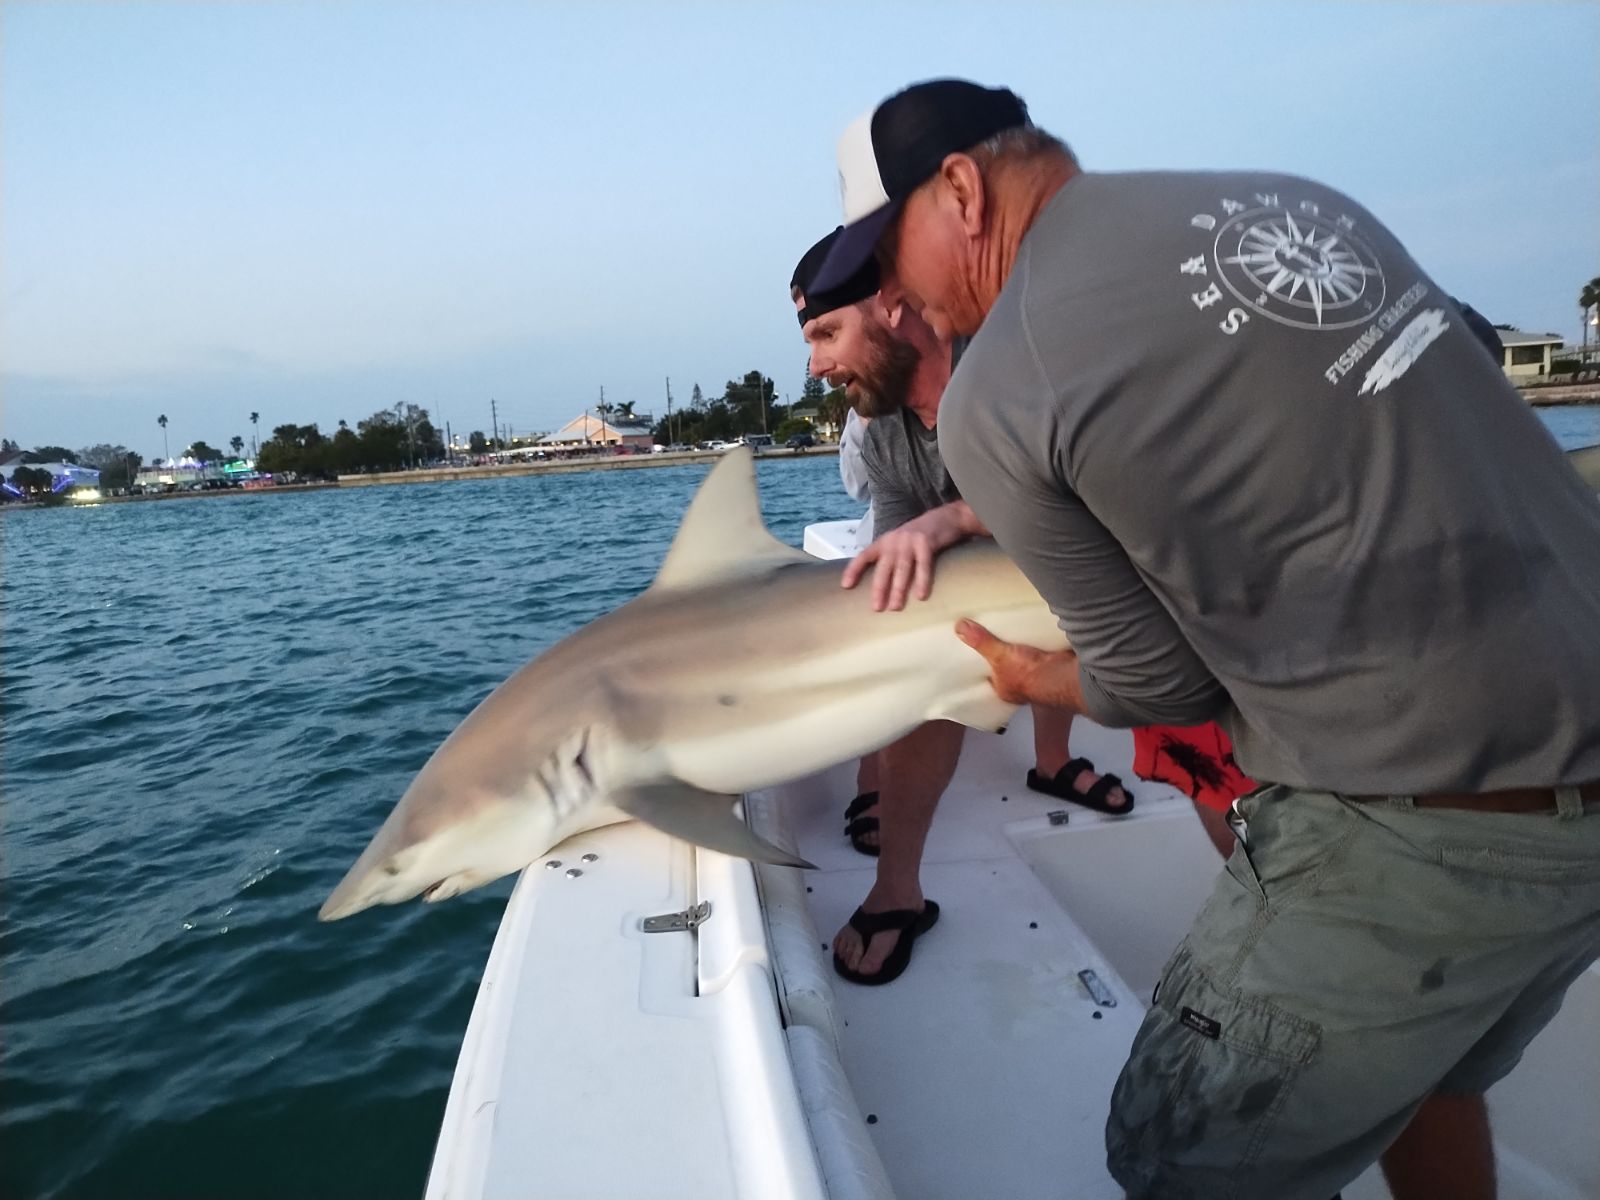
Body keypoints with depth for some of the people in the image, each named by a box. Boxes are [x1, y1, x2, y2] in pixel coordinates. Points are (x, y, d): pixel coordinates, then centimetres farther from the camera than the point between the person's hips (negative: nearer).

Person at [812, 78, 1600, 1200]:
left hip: (1418, 829, -8)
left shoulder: (992, 398, -14)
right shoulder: (1291, 197, 7)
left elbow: (1161, 684, -7)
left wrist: (1034, 679, 16)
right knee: (1423, 1072, 30)